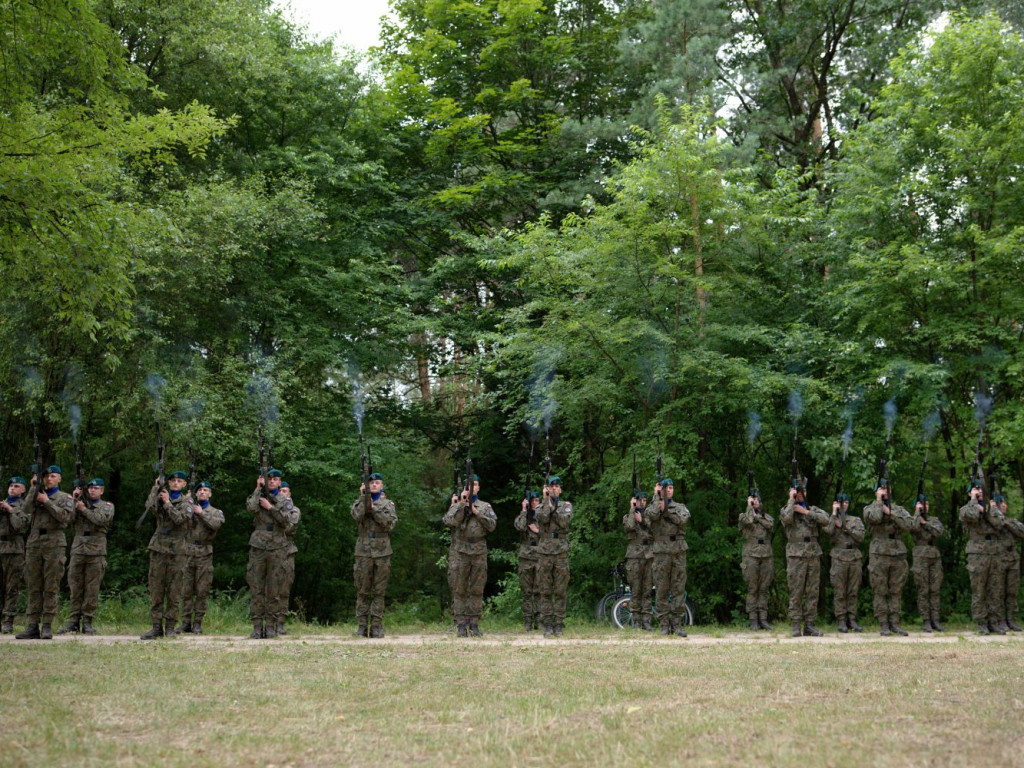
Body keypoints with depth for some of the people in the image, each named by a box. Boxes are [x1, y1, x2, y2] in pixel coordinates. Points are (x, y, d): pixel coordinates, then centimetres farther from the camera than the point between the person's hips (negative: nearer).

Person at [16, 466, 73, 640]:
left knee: (51, 587, -5)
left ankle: (47, 626, -3)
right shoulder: (37, 494, 18)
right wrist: (34, 487, -2)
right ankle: (32, 627, 3)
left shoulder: (65, 497, 9)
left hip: (54, 545, -3)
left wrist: (46, 501, -7)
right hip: (34, 544, 3)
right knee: (33, 587, 2)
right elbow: (28, 508, -2)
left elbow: (65, 516, -9)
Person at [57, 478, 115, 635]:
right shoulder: (79, 502, 16)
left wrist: (84, 509, -5)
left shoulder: (107, 506, 11)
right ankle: (74, 621, 7)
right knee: (75, 587, 3)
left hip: (96, 550, -2)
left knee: (92, 588, -2)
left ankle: (87, 622, 1)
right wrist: (73, 500, -3)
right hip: (78, 549, 2)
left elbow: (101, 520, -9)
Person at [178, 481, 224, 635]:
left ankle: (198, 623, 6)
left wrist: (201, 513, -10)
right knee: (186, 590, 2)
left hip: (204, 554, -1)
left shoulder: (216, 512, 10)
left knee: (202, 591, 0)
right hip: (187, 553, 1)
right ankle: (186, 622, 7)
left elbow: (216, 524, -12)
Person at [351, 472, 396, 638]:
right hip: (363, 551, 0)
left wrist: (374, 509, -10)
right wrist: (363, 497, -11)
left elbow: (390, 523, -6)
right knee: (362, 590, 0)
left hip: (382, 551, 0)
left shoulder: (388, 503, 11)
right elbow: (357, 516, -11)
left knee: (379, 591, 1)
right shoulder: (360, 501, 11)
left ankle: (377, 626, 3)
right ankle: (362, 626, 4)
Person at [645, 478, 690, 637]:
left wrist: (666, 509, -6)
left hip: (679, 552, 2)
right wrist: (656, 496, -5)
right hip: (661, 551, -2)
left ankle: (677, 623, 5)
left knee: (679, 589, 1)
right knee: (661, 590, -1)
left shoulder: (680, 506, 14)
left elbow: (683, 519, -7)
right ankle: (664, 625, 3)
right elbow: (652, 515, -16)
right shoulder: (654, 505, 8)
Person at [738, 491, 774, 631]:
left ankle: (763, 619, 5)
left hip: (766, 555, 3)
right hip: (751, 555, -3)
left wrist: (757, 515, -1)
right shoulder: (744, 515, 8)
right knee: (752, 589, -3)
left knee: (764, 589, 3)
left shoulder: (766, 516, 17)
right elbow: (748, 521, -15)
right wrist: (749, 506, -4)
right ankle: (753, 620, -2)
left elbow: (770, 524, -5)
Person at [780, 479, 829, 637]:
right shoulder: (787, 509, 6)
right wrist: (791, 500, -9)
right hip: (796, 556, -3)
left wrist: (806, 512, -9)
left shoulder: (813, 509, 15)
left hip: (814, 555, 3)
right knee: (796, 593, -3)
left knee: (812, 593, 3)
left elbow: (825, 520, -4)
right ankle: (796, 626, 0)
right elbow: (786, 518, -19)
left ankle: (809, 625, 8)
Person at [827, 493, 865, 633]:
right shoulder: (832, 519, 7)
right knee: (839, 592, -3)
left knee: (853, 592, 4)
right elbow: (828, 531, -15)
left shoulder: (856, 520, 13)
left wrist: (844, 527, -8)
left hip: (855, 558, 2)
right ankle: (841, 621, 0)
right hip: (839, 558, -2)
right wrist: (834, 513, -10)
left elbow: (860, 537, -2)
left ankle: (852, 620, 8)